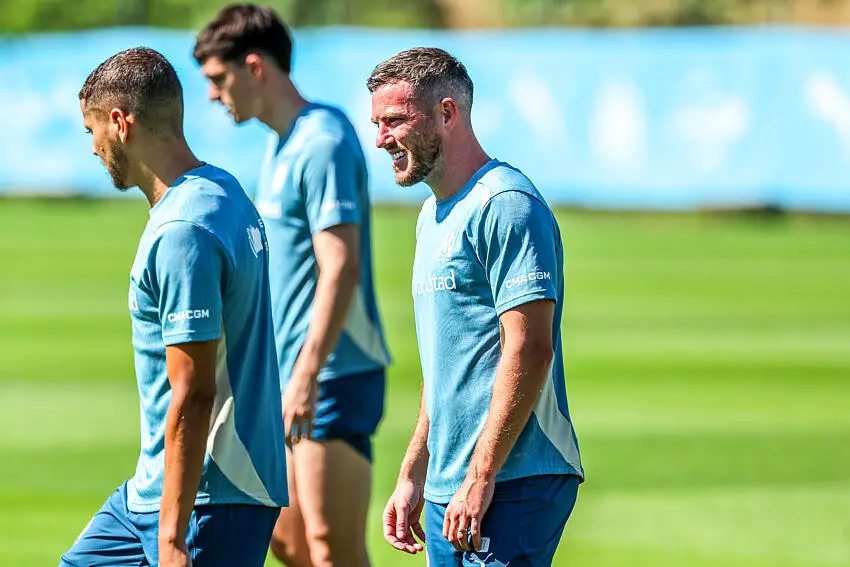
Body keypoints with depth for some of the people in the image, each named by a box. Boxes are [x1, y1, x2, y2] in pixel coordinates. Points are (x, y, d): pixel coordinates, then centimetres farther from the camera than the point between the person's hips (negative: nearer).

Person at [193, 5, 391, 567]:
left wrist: (308, 374, -28)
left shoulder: (323, 144, -16)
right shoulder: (284, 144, 15)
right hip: (295, 374, 10)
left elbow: (341, 269, -23)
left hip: (334, 376, -10)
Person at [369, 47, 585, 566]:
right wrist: (413, 476, 21)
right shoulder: (434, 216, 19)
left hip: (511, 485, -9)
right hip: (448, 491, 9)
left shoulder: (506, 205, -12)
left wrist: (480, 479, -21)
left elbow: (529, 351, -19)